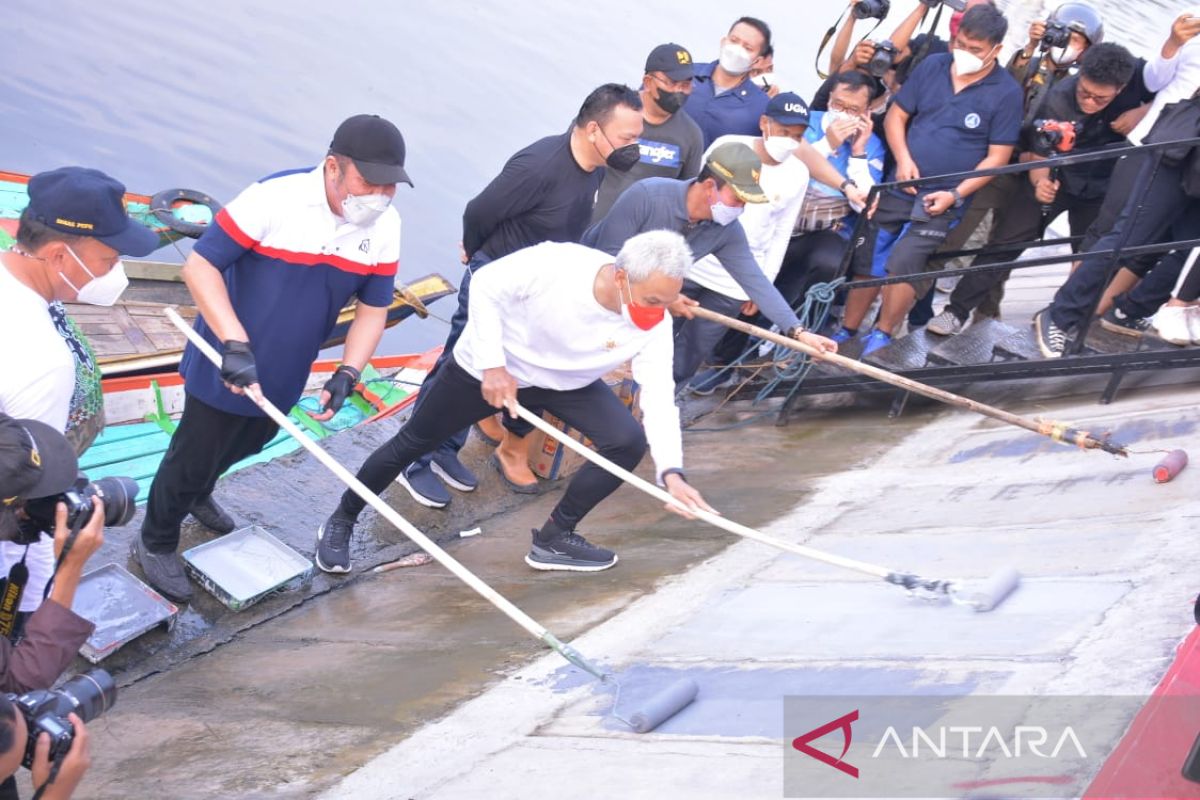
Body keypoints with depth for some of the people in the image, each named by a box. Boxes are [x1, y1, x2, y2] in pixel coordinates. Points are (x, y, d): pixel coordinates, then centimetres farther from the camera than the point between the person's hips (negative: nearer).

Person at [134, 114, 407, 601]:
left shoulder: (385, 225, -12)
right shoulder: (274, 199, -29)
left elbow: (374, 309, -1)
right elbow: (200, 266, -24)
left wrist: (347, 374, -15)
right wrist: (236, 345, -32)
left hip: (284, 375, 6)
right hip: (226, 368, -6)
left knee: (248, 444, 28)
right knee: (194, 455, 9)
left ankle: (196, 494, 58)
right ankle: (157, 543, 33)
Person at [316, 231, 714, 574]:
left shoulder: (654, 327, -26)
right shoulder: (554, 263, -37)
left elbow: (659, 397, -27)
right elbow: (484, 286, -22)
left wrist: (671, 472, -40)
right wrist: (492, 365, -25)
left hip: (567, 384, 4)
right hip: (485, 368, -3)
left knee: (629, 442, -15)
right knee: (412, 443, 5)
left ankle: (554, 539, 2)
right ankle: (341, 521, 31)